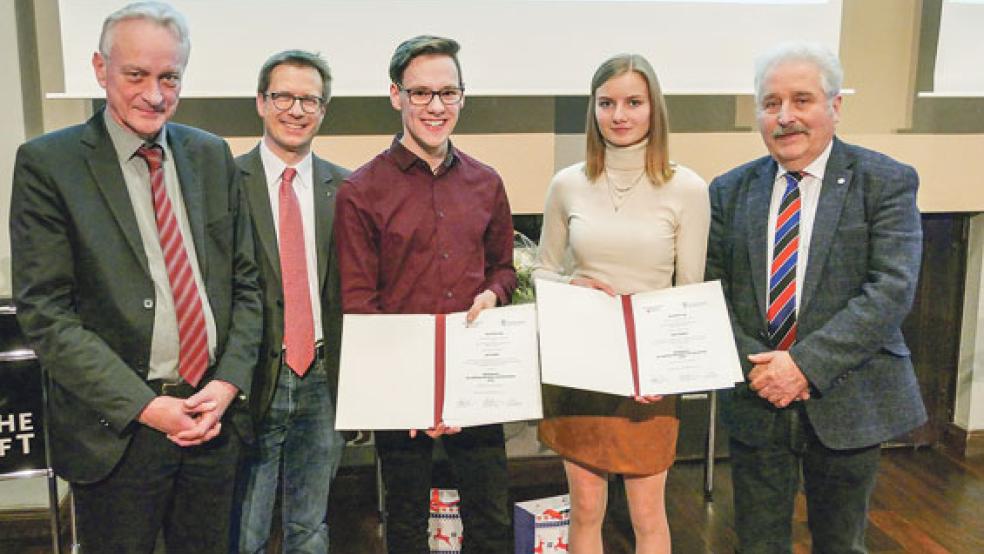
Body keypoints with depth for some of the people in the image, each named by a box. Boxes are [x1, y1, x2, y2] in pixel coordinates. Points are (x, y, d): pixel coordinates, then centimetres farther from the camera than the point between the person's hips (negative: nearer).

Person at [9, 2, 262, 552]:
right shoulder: (47, 163, -6)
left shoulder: (213, 155, 6)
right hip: (117, 429, -3)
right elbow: (45, 312, -10)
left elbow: (245, 282, 8)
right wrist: (145, 406, -15)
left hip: (215, 413, 4)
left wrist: (229, 384, -5)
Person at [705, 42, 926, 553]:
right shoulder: (730, 190, 4)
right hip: (755, 399, 2)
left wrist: (807, 364, -21)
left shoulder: (886, 182, -5)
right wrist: (751, 365, -13)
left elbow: (892, 289, -14)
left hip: (847, 401, -1)